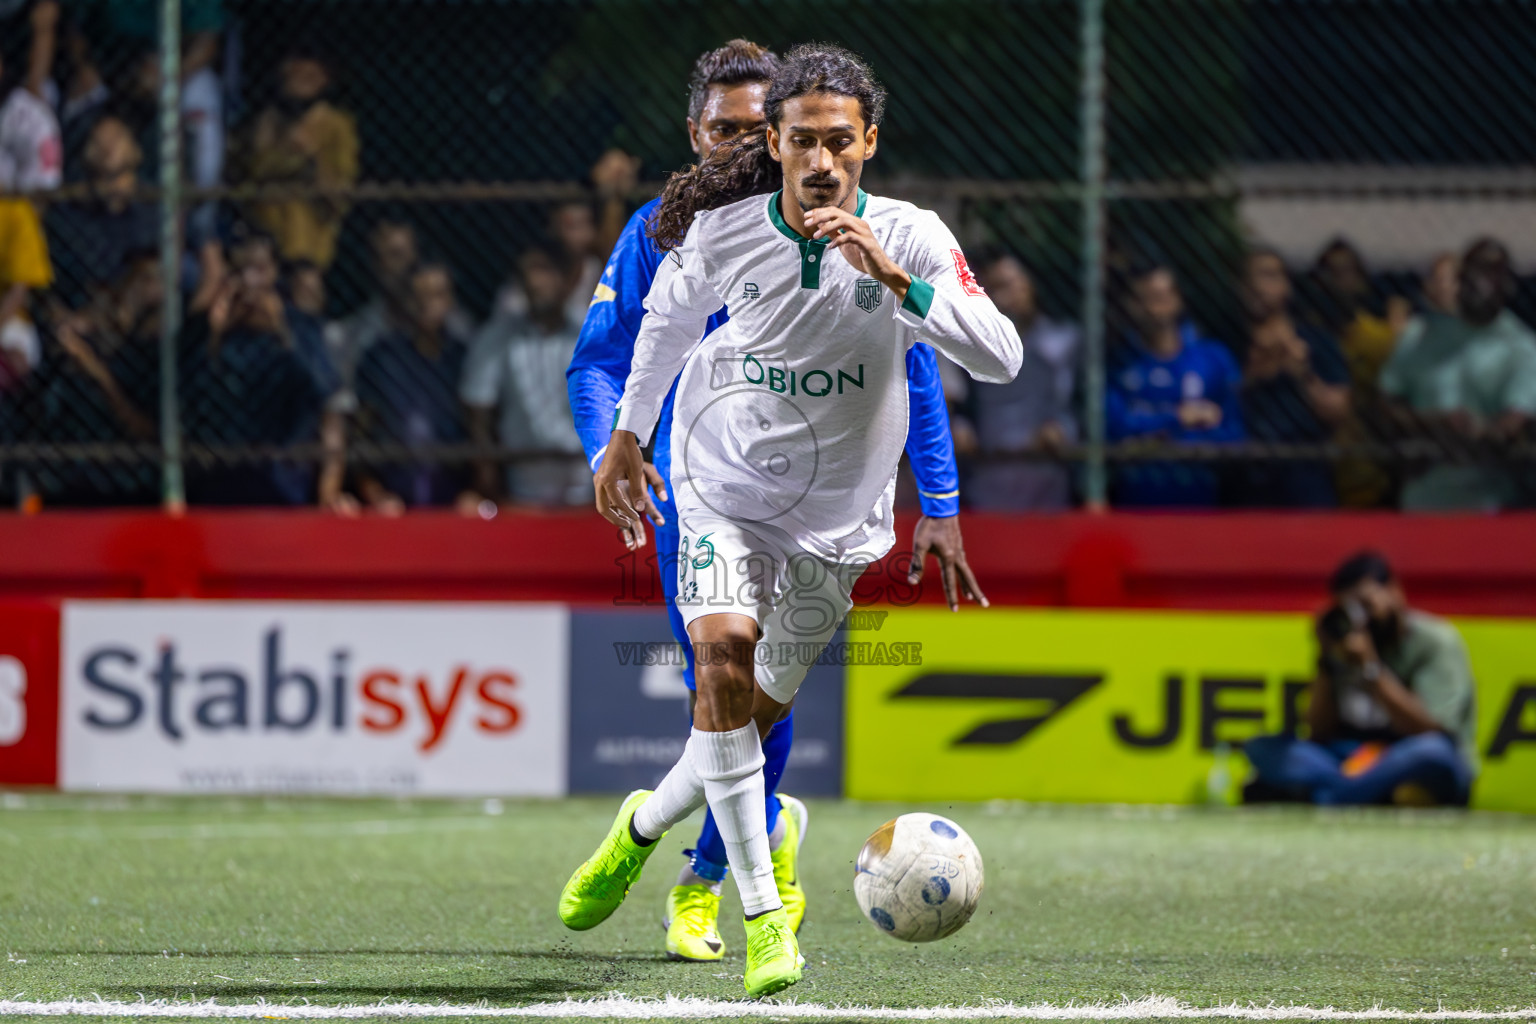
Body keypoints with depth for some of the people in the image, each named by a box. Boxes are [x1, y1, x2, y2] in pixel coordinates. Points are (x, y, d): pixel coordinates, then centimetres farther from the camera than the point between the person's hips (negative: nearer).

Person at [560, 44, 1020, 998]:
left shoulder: (910, 238, -17)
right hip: (723, 484, -1)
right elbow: (669, 319, 10)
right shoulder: (721, 230, -12)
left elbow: (1001, 357, -28)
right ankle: (765, 915, -22)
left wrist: (891, 277, -38)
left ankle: (647, 823, 40)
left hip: (837, 510, 1)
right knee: (723, 650, -25)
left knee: (759, 708, 8)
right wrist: (626, 437, 18)